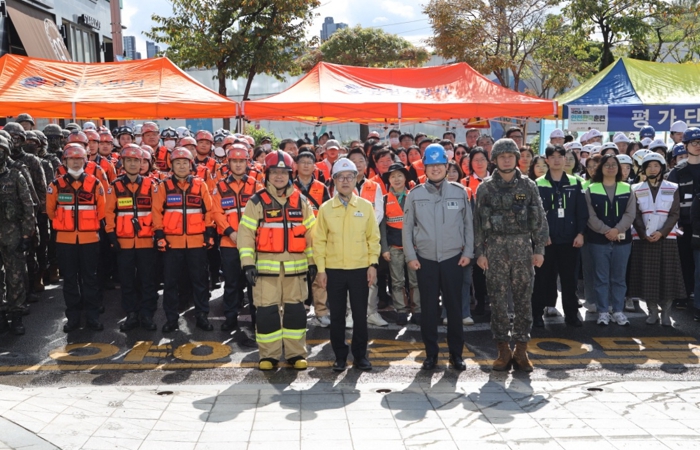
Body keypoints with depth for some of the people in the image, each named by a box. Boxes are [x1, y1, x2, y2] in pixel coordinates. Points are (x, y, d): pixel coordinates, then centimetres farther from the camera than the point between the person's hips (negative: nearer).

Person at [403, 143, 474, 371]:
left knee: (454, 307, 6)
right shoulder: (415, 194, 1)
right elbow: (407, 227, 3)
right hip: (425, 259, 0)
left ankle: (456, 353, 19)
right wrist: (410, 256, -2)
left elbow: (468, 224, 6)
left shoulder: (459, 192, 2)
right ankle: (431, 353, 18)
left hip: (453, 258, 0)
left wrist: (468, 252, 0)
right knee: (428, 308, 6)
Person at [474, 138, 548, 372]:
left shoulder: (528, 186, 6)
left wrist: (539, 249, 0)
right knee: (498, 299, 2)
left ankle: (521, 349, 13)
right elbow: (478, 222, 3)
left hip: (522, 246, 1)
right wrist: (479, 252, -2)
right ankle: (503, 350, 12)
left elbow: (539, 219, 6)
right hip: (495, 248, 0)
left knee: (523, 298, 3)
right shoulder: (486, 188, 4)